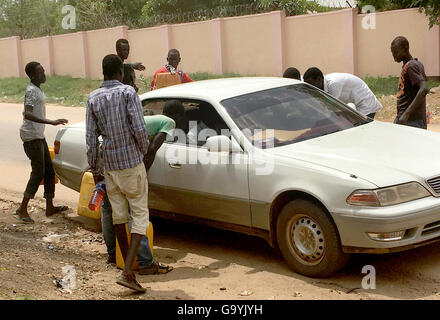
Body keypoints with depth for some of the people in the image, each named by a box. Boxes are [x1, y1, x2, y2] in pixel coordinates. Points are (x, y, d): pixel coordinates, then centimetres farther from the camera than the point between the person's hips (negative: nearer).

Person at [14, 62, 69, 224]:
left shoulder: (38, 90, 13)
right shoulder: (31, 91, -17)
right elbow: (27, 114, -30)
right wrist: (51, 122, -36)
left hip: (39, 135, 10)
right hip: (31, 137, -10)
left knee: (49, 171, 11)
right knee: (38, 172, -8)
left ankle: (50, 207, 18)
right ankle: (22, 209, -3)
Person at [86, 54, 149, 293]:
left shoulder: (93, 98, 3)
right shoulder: (128, 92, -9)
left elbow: (91, 138, 2)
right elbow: (139, 129, -16)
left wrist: (94, 169, 11)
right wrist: (144, 150, 4)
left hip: (109, 165, 5)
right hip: (132, 164, -4)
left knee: (118, 215, 15)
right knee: (140, 215, 0)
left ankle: (128, 267, 27)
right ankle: (127, 271, -10)